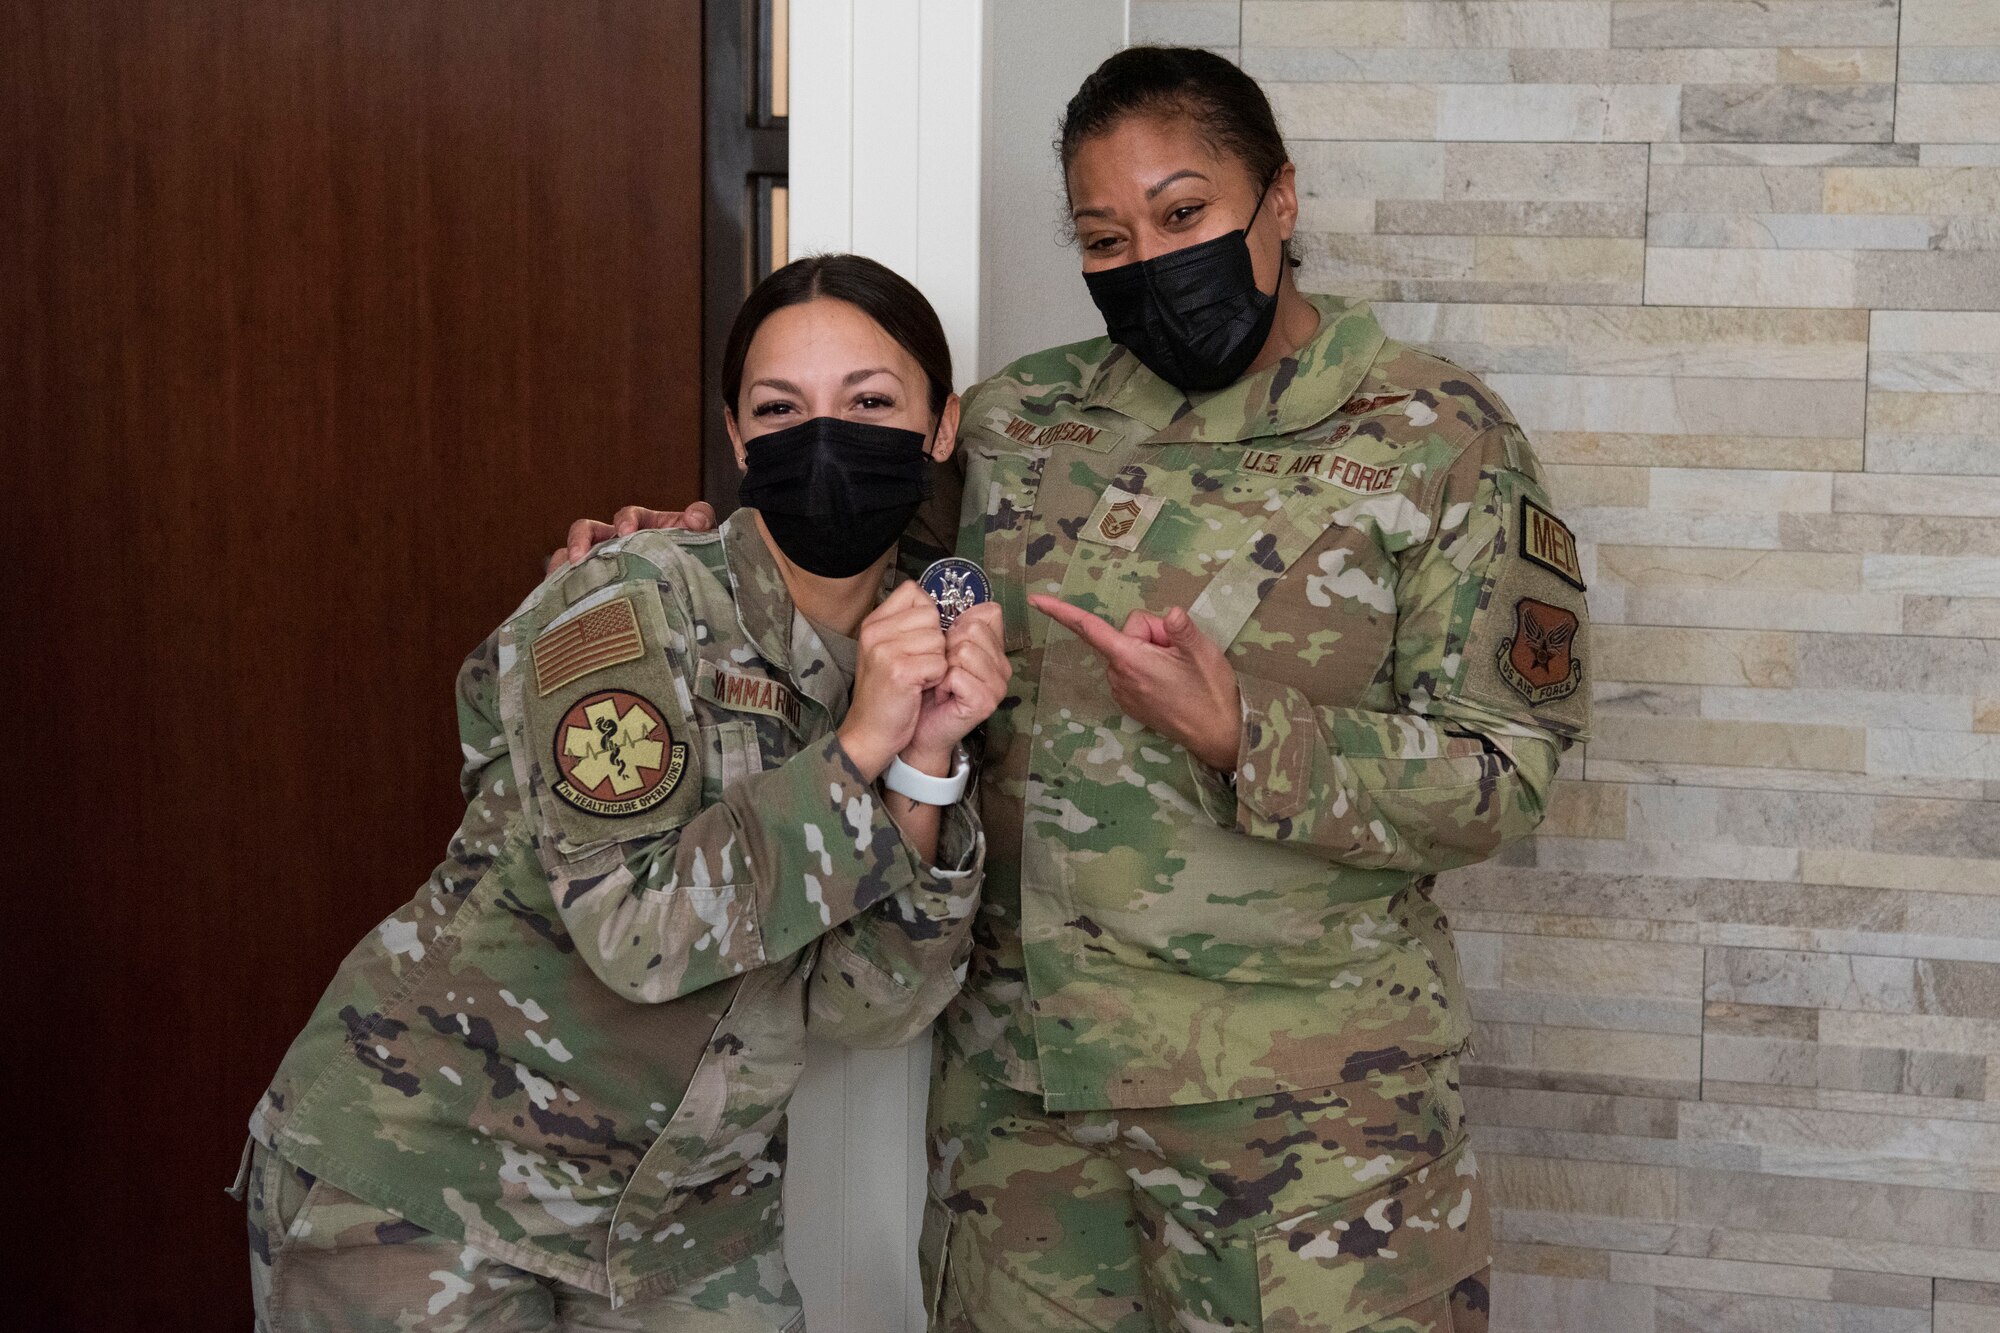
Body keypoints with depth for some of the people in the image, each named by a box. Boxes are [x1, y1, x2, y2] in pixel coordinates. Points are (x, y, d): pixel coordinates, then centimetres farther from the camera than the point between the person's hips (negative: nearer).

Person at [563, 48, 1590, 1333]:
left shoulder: (1439, 441, -5)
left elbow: (1503, 773, -10)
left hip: (1302, 1096, -3)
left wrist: (1238, 737, -22)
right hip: (1023, 1068, 4)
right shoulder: (1022, 420, 5)